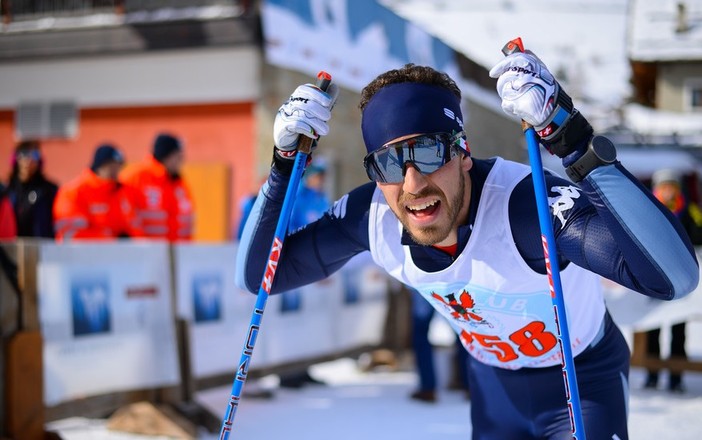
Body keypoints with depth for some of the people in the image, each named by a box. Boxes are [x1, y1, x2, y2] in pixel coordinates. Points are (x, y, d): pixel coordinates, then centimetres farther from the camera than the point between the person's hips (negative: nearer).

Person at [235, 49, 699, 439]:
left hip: (583, 382, -4)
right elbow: (260, 275, -12)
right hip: (495, 382, 5)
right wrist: (286, 160, -24)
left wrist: (574, 141, -59)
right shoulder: (371, 214, -22)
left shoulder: (524, 202, -40)